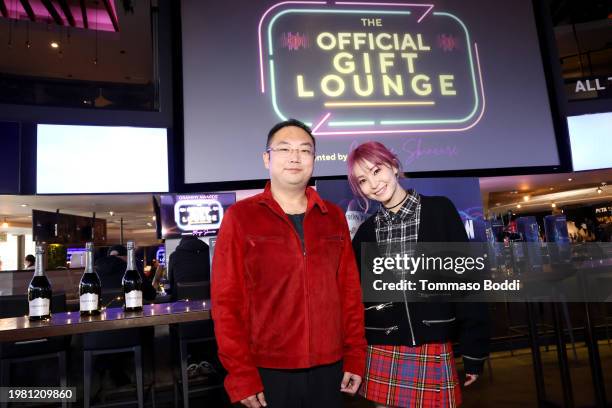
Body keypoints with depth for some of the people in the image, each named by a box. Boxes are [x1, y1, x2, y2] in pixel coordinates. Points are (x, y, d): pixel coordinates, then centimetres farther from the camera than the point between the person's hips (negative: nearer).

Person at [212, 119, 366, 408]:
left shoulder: (334, 217, 4)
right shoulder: (240, 217, -6)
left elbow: (350, 291, 5)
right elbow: (227, 301, -8)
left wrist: (355, 357, 4)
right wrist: (240, 374, -9)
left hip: (329, 367, 3)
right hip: (268, 371, -3)